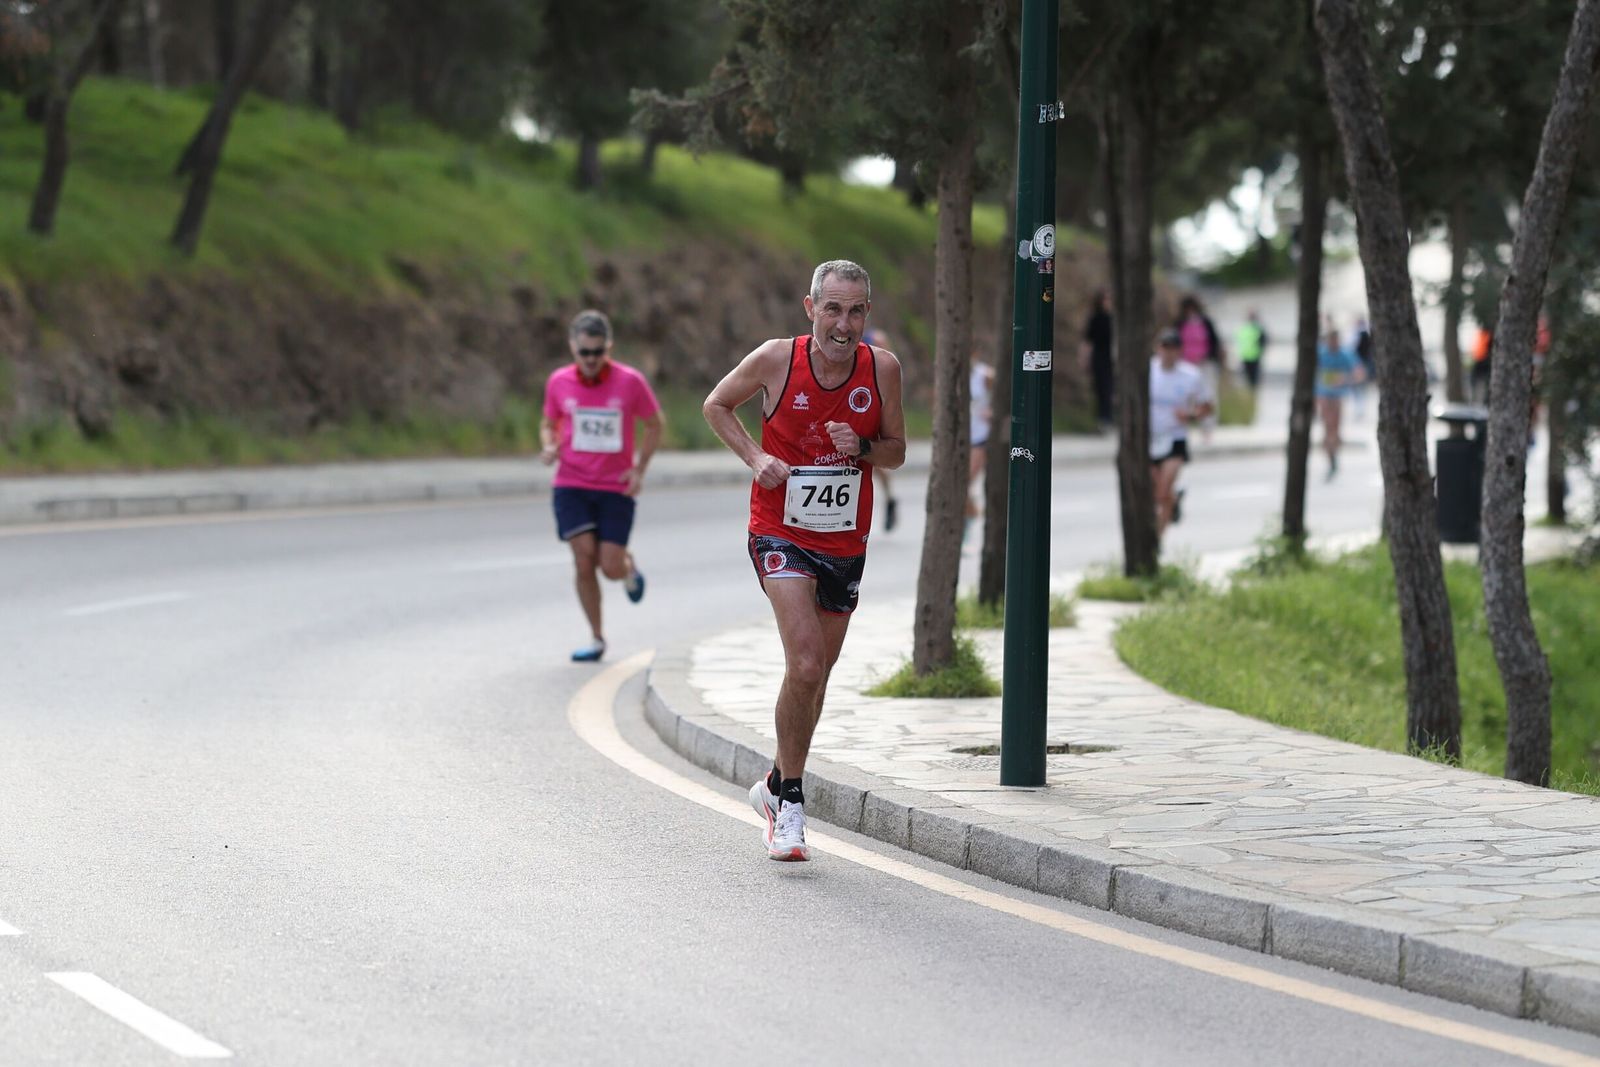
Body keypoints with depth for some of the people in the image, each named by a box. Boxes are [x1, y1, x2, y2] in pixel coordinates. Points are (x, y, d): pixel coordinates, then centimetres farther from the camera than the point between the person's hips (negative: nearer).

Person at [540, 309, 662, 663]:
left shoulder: (630, 381, -7)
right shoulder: (559, 382, -1)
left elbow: (654, 425, 6)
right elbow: (549, 423, 15)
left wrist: (639, 468, -5)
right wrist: (549, 446, -7)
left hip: (616, 487, -1)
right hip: (572, 484, 1)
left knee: (611, 567, -7)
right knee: (584, 559, -11)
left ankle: (629, 568, 33)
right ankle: (596, 639, 3)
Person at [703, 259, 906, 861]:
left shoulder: (882, 368, -5)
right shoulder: (776, 360, -13)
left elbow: (897, 452, 6)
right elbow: (716, 405, 4)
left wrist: (861, 447, -15)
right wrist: (754, 456, -11)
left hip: (846, 542, 4)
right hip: (781, 535, -4)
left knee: (815, 676, 15)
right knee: (806, 665, -20)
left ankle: (776, 787, 37)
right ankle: (791, 804, -7)